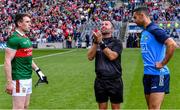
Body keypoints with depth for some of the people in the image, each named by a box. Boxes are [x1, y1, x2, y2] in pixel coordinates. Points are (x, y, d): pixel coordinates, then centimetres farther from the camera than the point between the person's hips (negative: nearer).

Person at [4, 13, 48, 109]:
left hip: (28, 78, 10)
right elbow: (7, 61, -20)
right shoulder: (14, 39, -16)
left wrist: (38, 70, 19)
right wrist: (9, 82, -23)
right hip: (19, 79, -10)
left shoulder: (26, 38, 13)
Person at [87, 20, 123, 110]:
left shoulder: (116, 43, -1)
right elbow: (90, 57, -5)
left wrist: (101, 42, -18)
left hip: (114, 81, -3)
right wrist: (96, 42, -15)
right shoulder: (96, 42, 10)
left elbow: (112, 56, -18)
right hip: (100, 80, 3)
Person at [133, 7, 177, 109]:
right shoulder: (144, 32, 13)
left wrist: (163, 63, -19)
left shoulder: (154, 30, -14)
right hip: (148, 74, 9)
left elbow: (172, 44, -25)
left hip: (158, 74, -9)